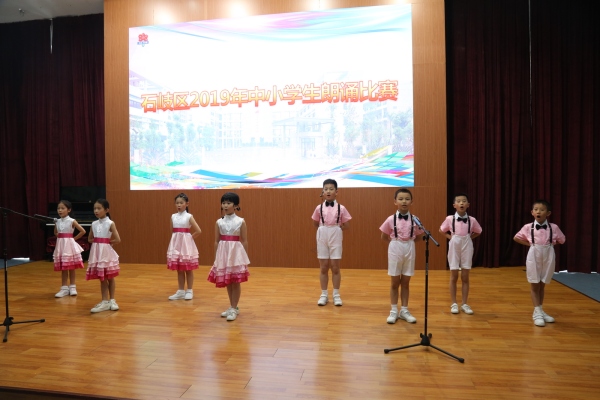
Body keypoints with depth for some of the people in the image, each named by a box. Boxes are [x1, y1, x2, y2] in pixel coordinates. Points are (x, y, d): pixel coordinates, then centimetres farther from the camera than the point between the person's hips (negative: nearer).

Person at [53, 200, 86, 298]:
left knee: (71, 268, 4)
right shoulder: (57, 222, 6)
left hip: (69, 245, -4)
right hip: (61, 245, 4)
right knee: (63, 269, 8)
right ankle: (64, 288, 15)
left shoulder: (72, 221, -8)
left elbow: (83, 231, -10)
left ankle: (72, 287, 14)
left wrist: (74, 238, -6)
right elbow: (55, 233, 22)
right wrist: (61, 237, 4)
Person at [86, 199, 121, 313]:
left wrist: (107, 242, -3)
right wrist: (98, 241, 1)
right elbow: (90, 239, 16)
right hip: (97, 253, 4)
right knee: (102, 278, 9)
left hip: (106, 252, -4)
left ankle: (111, 300, 19)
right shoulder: (94, 224, 5)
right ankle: (105, 302, 18)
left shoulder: (110, 223, -9)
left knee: (110, 278, 7)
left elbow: (118, 240, -15)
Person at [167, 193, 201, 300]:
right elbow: (172, 231, 17)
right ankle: (181, 291, 20)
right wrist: (177, 238, 7)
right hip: (176, 244, 4)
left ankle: (189, 291, 15)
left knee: (188, 269, 4)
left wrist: (190, 237, -1)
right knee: (179, 270, 10)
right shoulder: (173, 216, 5)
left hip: (186, 244, -4)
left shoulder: (189, 216, -7)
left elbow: (198, 231, -10)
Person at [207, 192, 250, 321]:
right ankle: (232, 307, 27)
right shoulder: (219, 222, 3)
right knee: (227, 282, 12)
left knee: (236, 282, 2)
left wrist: (245, 258, -3)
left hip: (236, 253, -3)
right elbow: (216, 241, 6)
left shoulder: (241, 221, -4)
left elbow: (244, 241, -2)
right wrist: (216, 258, 5)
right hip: (223, 253, 3)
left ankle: (234, 308, 14)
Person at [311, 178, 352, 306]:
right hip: (322, 238, 1)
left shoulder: (341, 208, -4)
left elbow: (347, 226, 1)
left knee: (335, 267, 4)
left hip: (335, 239, -1)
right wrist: (324, 230, 4)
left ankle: (336, 295, 17)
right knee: (324, 267, 7)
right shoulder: (319, 208, 0)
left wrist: (336, 229, 1)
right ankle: (324, 294, 18)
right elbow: (315, 224, 13)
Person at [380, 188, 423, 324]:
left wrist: (408, 242, -2)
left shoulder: (415, 220, -3)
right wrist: (396, 241, -1)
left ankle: (404, 310, 22)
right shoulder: (391, 219, -7)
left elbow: (418, 237, 9)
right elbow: (384, 237, 3)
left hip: (409, 250, 1)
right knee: (395, 283, 8)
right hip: (395, 250, -1)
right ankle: (394, 311, 19)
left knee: (405, 282, 11)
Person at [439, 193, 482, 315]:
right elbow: (442, 230, 9)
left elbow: (478, 232, 13)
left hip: (467, 248, 1)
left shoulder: (472, 220, -5)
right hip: (454, 247, -1)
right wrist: (450, 237, -5)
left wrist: (469, 237, -1)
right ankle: (454, 304, 16)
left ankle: (464, 304, 17)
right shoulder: (449, 219, -8)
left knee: (465, 277, 7)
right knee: (454, 277, 6)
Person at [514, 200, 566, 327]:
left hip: (548, 257, 1)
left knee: (542, 285, 13)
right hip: (534, 257, -1)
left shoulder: (554, 227, -5)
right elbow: (516, 238, 6)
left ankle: (540, 310, 26)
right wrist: (529, 244, -1)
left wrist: (550, 244, 3)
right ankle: (537, 312, 12)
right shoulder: (528, 227, -7)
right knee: (535, 286, 5)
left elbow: (562, 240, 12)